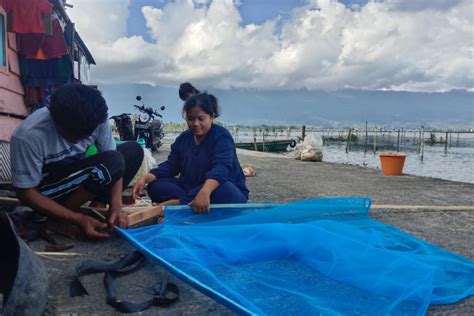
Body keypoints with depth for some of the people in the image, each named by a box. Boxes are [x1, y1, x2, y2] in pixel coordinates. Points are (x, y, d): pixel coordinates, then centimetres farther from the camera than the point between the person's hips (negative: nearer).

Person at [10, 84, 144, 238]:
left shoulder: (96, 119, -20)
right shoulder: (29, 136, -32)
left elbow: (114, 164, -12)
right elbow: (26, 193, -23)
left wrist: (116, 205, -27)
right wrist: (78, 219, -29)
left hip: (79, 177, 6)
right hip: (46, 190, -5)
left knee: (133, 150, -9)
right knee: (111, 163, -30)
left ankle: (98, 205, -7)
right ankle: (55, 221, -14)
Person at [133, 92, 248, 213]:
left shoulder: (221, 136, -15)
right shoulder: (183, 138, 6)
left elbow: (221, 167, -32)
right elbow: (170, 166, 6)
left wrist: (205, 192, -52)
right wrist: (146, 178, -14)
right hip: (191, 188, 6)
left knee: (224, 192, -41)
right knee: (154, 185, -9)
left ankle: (177, 203, -28)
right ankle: (189, 202, -29)